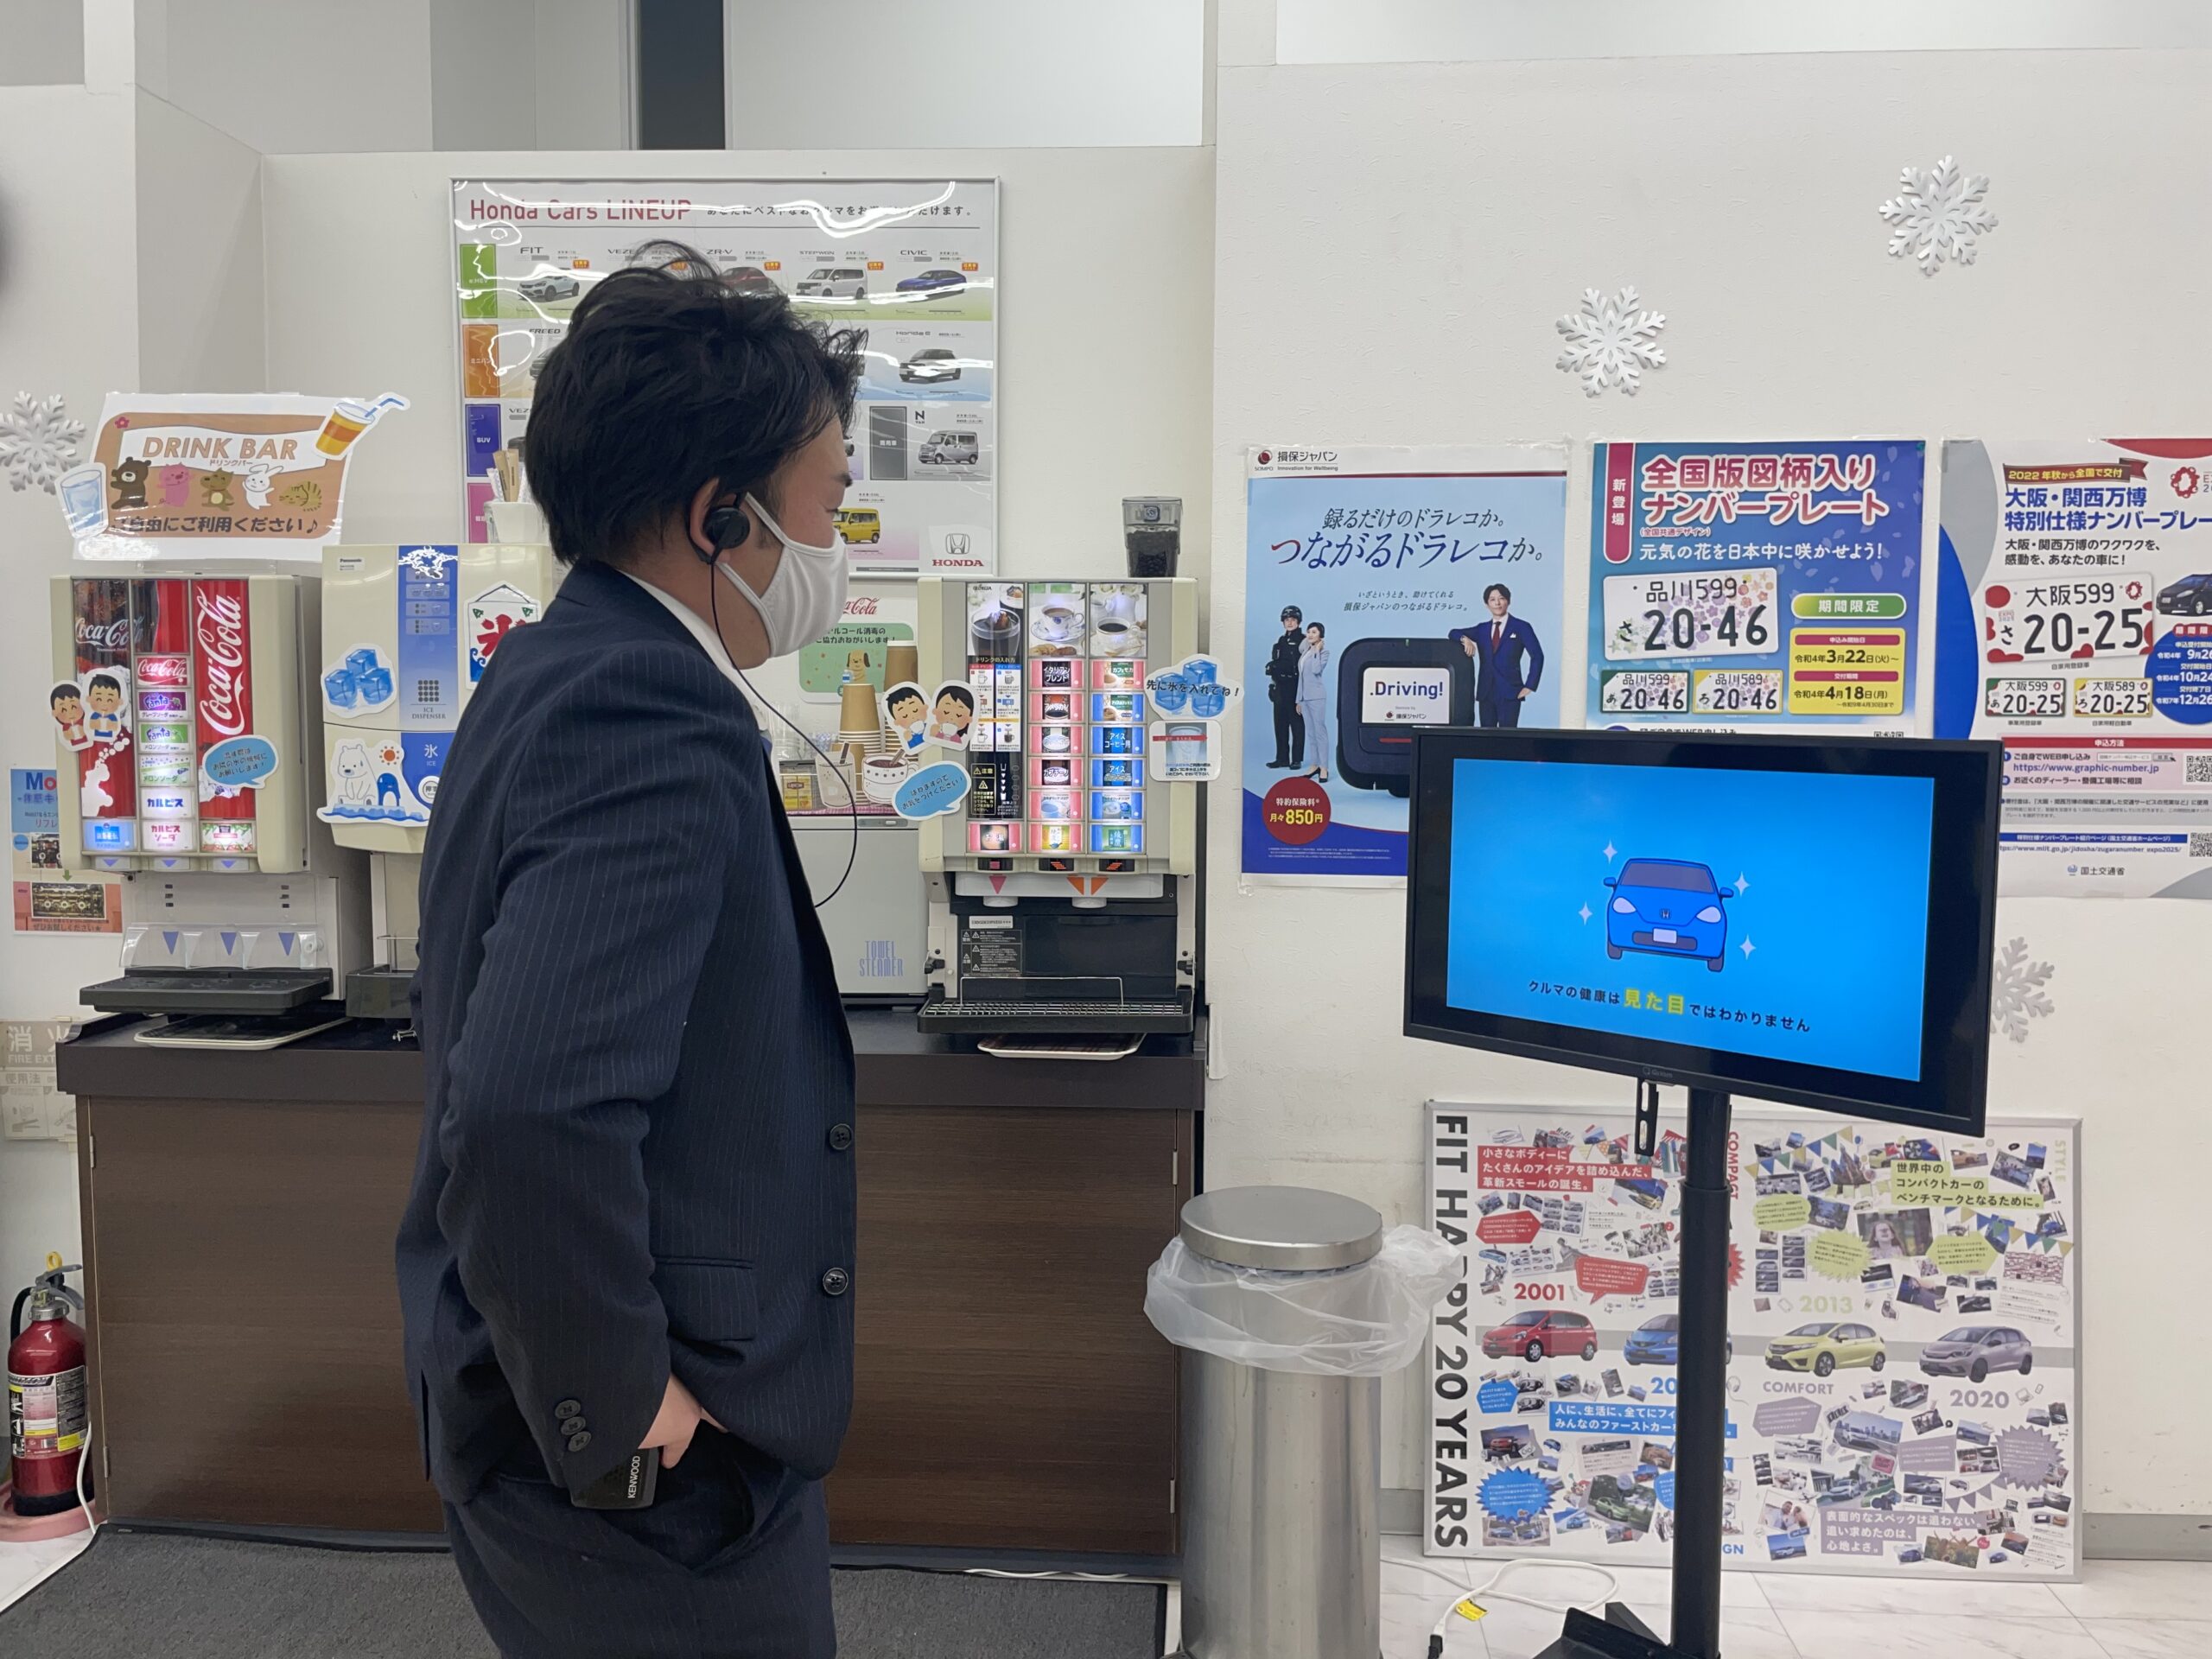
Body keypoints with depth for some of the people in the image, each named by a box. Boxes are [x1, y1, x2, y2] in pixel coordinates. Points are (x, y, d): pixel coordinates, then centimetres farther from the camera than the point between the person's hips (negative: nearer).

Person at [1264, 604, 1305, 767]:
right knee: (1280, 722, 8)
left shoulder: (1303, 641, -6)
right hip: (1281, 687, 7)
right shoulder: (1281, 640, 16)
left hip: (1296, 687, -7)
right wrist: (1273, 685, 15)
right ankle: (1282, 758, 15)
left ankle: (1297, 759, 4)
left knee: (1296, 723, -1)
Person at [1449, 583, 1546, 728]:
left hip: (1509, 693, -4)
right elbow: (1454, 633, 14)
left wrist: (1529, 685, -7)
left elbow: (1537, 656, 1)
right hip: (1486, 693, 4)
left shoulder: (1521, 627, 5)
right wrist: (1465, 639, -9)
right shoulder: (1482, 629, 16)